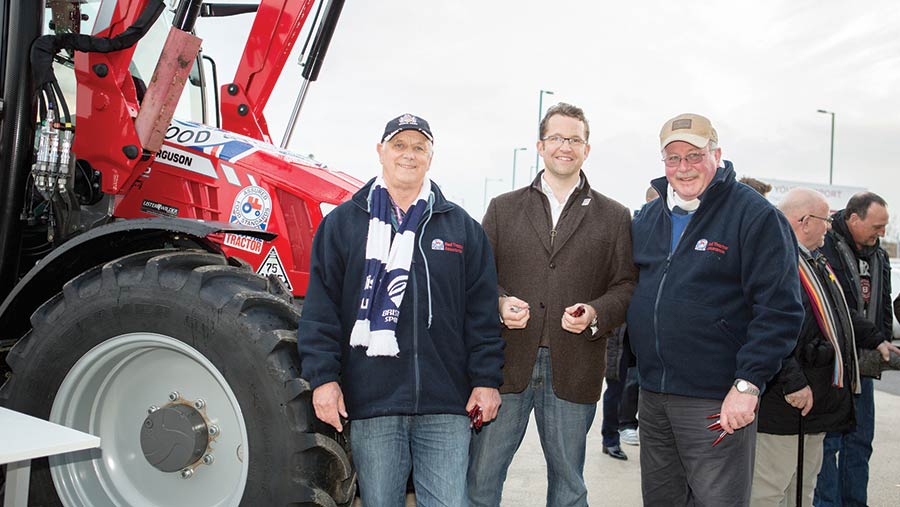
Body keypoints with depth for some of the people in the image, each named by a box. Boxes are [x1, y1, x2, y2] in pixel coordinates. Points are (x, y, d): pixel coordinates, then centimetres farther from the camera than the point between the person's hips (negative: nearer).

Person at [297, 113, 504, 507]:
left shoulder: (462, 227, 10)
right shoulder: (343, 222, 5)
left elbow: (482, 310, 8)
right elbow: (320, 308, 1)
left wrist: (486, 378, 3)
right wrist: (322, 376, -7)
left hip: (446, 405, 1)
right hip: (371, 403, -1)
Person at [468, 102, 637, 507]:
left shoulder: (615, 217, 9)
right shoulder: (503, 208, 10)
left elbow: (626, 286, 6)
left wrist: (595, 313, -13)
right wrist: (499, 303, -12)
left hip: (573, 368, 0)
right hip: (506, 363, 0)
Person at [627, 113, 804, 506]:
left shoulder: (755, 216, -9)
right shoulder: (647, 218, 11)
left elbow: (779, 309, -14)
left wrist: (748, 384, -18)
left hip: (717, 402, -6)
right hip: (652, 395, 6)